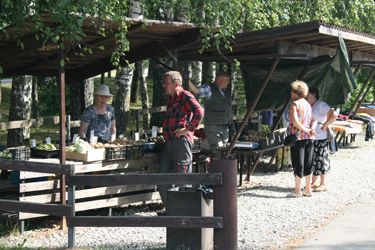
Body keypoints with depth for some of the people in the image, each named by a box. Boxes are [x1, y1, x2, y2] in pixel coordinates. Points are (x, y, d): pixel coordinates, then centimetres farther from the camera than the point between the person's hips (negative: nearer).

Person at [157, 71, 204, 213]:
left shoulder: (185, 96, -5)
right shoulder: (172, 99, 24)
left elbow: (199, 112, -20)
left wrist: (188, 129, -17)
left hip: (181, 142, -10)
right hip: (169, 143, 10)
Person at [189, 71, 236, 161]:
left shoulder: (227, 91, 14)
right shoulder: (209, 89, -9)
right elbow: (196, 90, -28)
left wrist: (232, 125, 15)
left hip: (225, 128, 7)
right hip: (213, 128, -7)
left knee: (223, 153, 8)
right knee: (217, 153, -13)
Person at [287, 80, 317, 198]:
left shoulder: (294, 105, -9)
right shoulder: (308, 104, 15)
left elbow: (295, 122, -20)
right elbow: (314, 120, 8)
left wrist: (306, 130, -14)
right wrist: (311, 129, -8)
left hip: (298, 138, -7)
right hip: (309, 139, 7)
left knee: (298, 165, -2)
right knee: (308, 164, 11)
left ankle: (297, 191, 3)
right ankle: (308, 189, 15)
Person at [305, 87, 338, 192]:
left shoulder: (321, 105, -11)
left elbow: (334, 115, -23)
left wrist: (325, 126, -18)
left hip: (320, 139, -8)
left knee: (320, 161, -4)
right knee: (312, 160, 12)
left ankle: (323, 184, 2)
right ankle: (314, 182, 22)